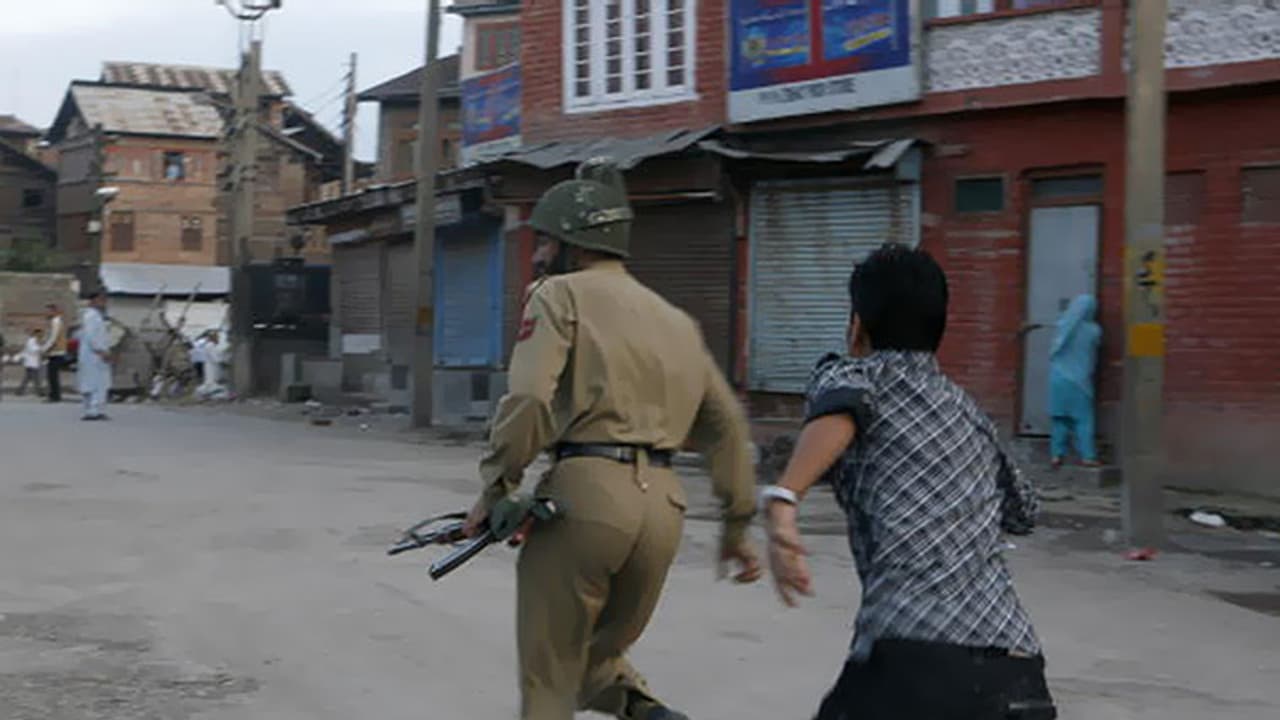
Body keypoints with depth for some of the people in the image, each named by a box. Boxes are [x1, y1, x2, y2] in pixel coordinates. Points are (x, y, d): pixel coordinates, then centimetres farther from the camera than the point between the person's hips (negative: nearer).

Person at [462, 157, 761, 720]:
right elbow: (726, 425, 20)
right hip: (664, 507, 6)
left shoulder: (562, 294, 3)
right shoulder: (676, 320, 22)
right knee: (599, 653, 23)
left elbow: (529, 398, -12)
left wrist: (496, 488, -3)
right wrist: (736, 525, 25)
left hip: (584, 490, -6)